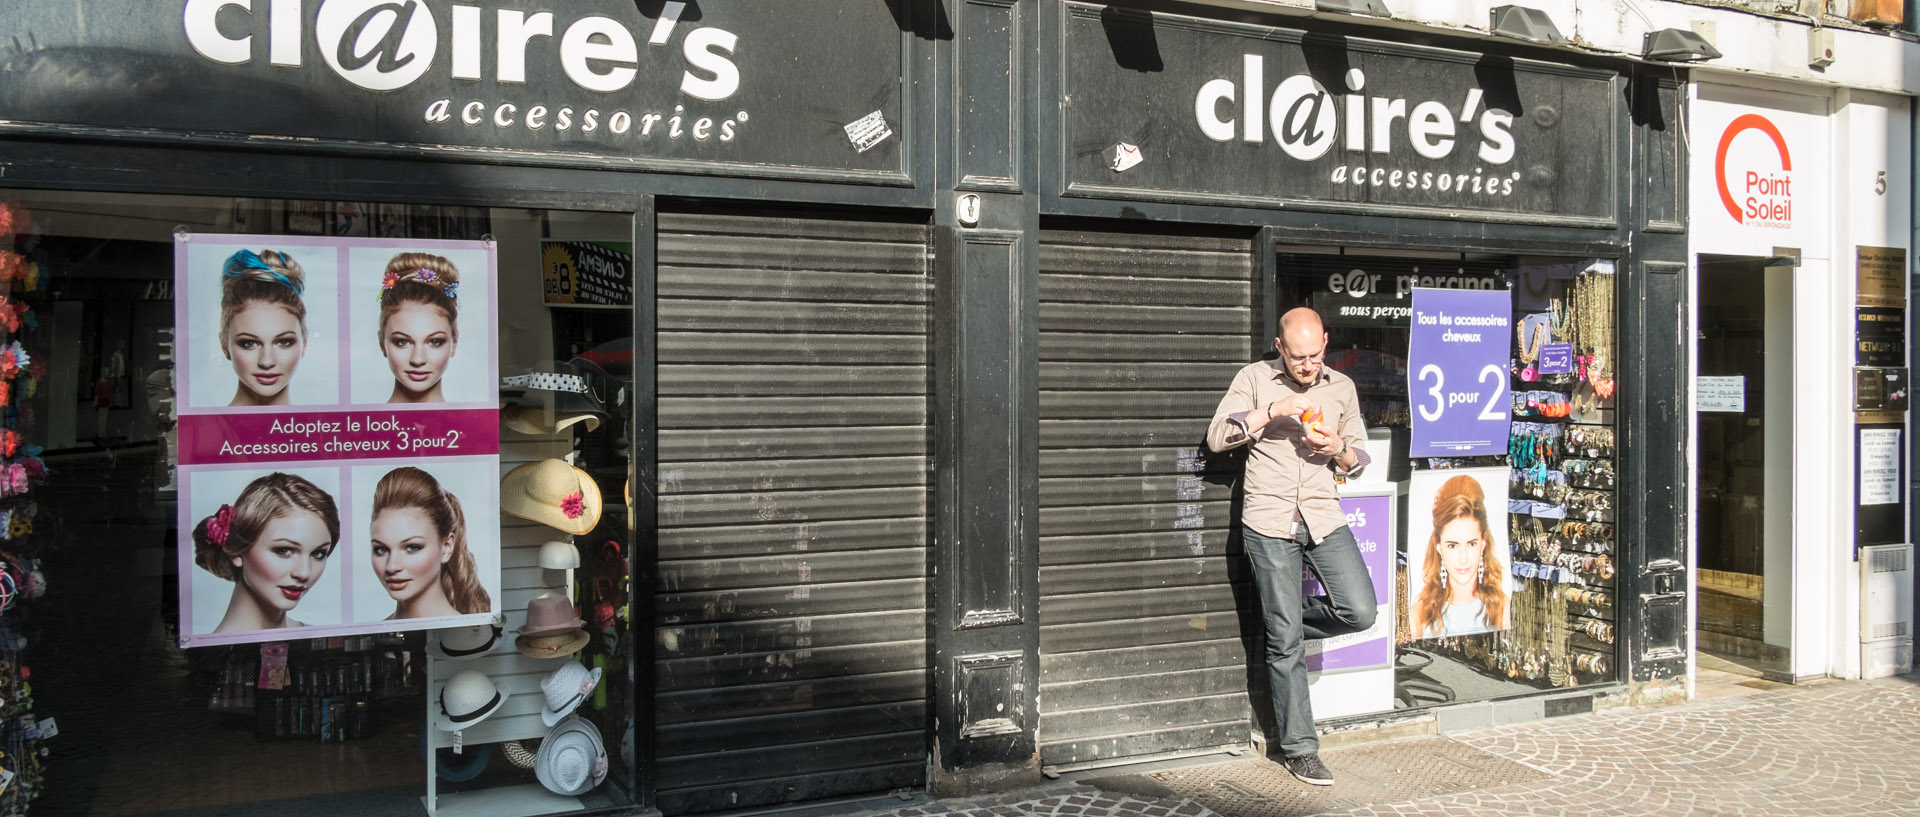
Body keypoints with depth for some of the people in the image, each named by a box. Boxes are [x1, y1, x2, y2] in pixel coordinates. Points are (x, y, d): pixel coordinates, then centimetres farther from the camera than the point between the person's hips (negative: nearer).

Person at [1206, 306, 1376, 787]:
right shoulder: (1254, 378, 3)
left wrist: (1339, 449, -6)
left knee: (1360, 612, -12)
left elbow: (1360, 459, 17)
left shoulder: (1342, 388, 12)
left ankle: (1284, 623, 18)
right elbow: (1217, 436, -6)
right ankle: (1299, 749, 14)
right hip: (1269, 521, -3)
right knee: (1284, 643, 1)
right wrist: (1273, 411, -16)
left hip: (1323, 516, 3)